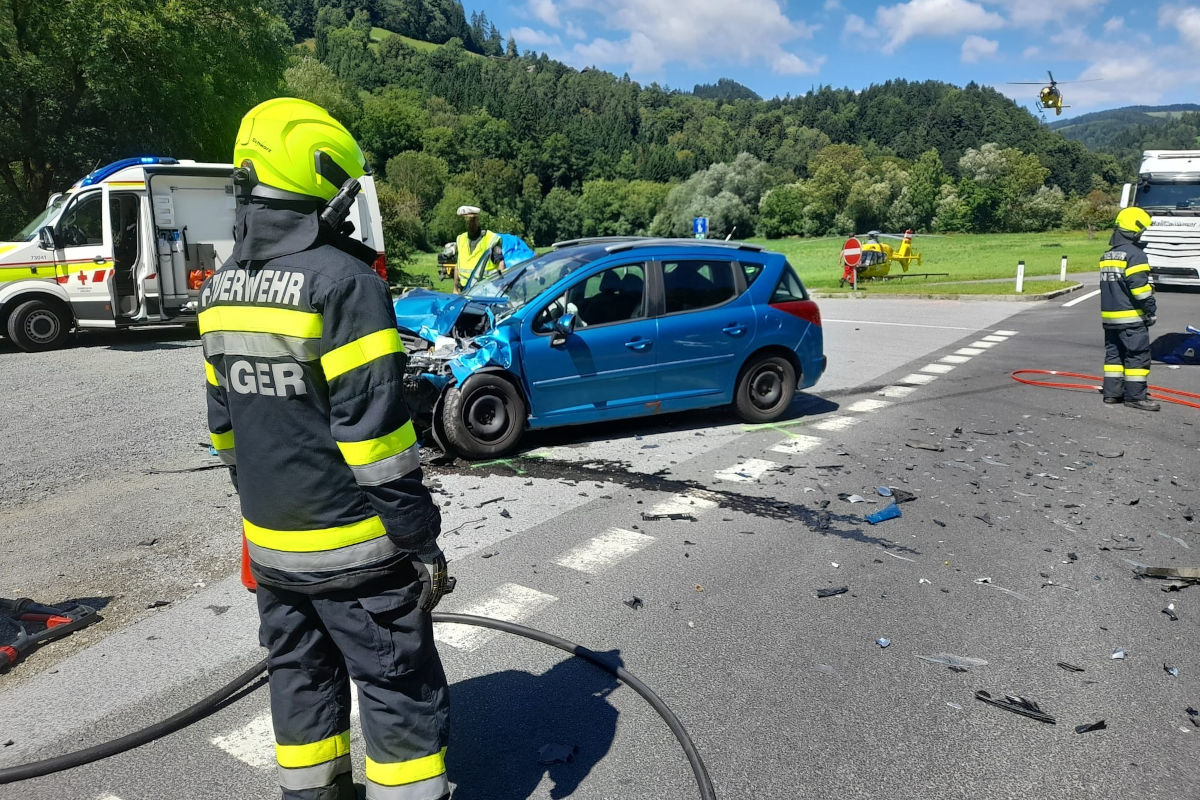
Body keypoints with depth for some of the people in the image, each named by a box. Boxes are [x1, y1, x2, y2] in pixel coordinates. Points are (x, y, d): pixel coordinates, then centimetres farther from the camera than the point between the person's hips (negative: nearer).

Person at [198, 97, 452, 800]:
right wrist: (419, 538, -15)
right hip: (352, 548, -7)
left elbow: (225, 423, 13)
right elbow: (374, 431, -22)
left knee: (302, 677, 21)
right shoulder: (343, 281, -19)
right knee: (400, 690, 6)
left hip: (270, 542, 8)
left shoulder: (224, 286, 6)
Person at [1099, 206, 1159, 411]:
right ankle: (1135, 396, 0)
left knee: (1113, 354, 12)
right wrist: (1151, 310, -10)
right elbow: (1140, 285, -17)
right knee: (1137, 355, -2)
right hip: (1131, 317, -8)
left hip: (1109, 315, 8)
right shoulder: (1135, 254, -12)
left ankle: (1111, 392, 14)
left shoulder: (1107, 256, 13)